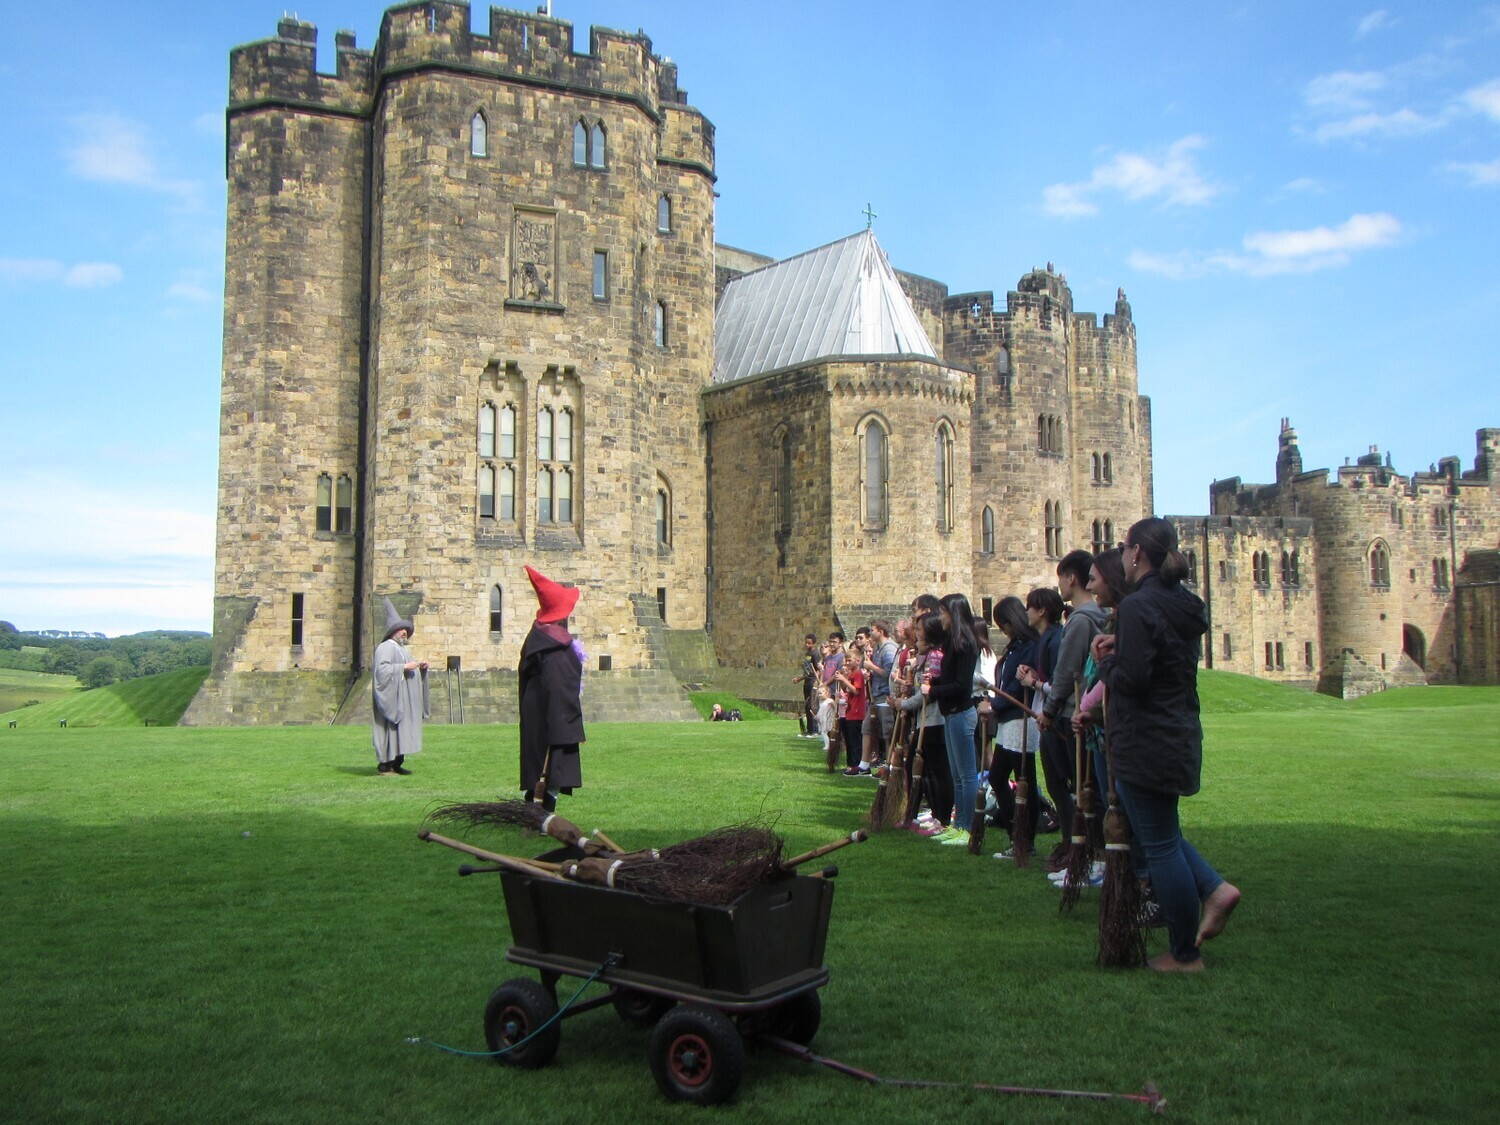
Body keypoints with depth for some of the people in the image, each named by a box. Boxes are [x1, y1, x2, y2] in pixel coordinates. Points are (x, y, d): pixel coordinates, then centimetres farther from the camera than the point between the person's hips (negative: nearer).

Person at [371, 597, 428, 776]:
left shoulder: (402, 649, 21)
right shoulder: (385, 648, -9)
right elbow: (381, 669, -22)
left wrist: (420, 667, 7)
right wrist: (404, 667, -24)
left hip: (404, 700, 10)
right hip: (392, 697, -10)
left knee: (402, 730, 8)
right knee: (390, 729, -10)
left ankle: (397, 764, 12)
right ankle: (384, 766, -8)